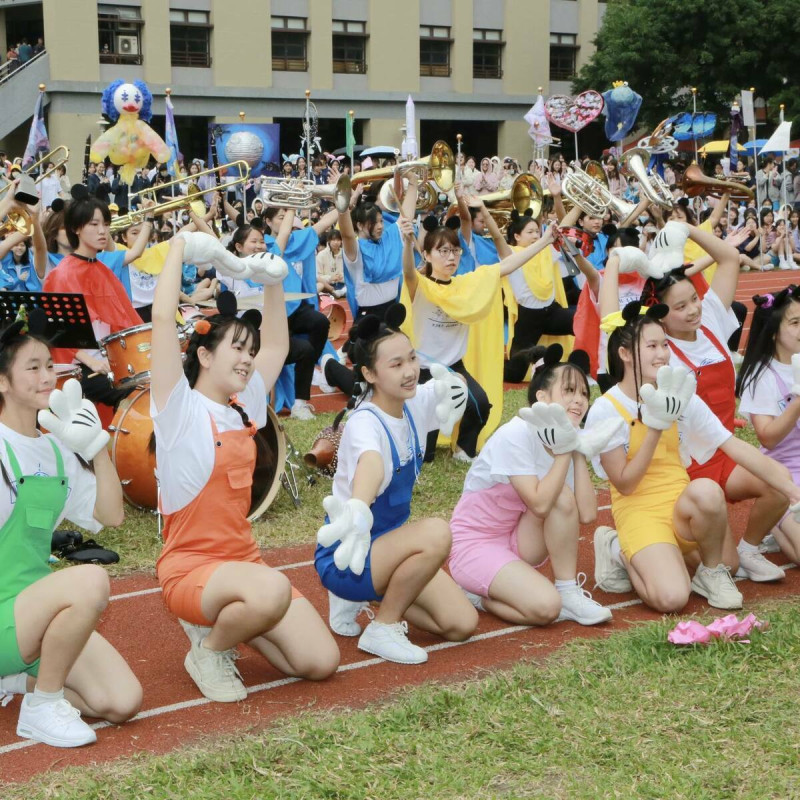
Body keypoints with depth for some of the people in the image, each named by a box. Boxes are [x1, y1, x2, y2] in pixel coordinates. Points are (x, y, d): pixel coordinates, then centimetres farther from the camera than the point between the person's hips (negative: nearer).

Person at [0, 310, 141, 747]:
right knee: (90, 580, -34)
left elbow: (111, 514, 9)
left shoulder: (58, 451, 9)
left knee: (123, 703, -7)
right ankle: (43, 707, -14)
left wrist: (97, 445, 0)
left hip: (41, 609, 7)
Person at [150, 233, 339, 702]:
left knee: (321, 662, -8)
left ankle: (226, 620, 16)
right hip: (189, 565, -7)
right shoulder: (178, 409, -9)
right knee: (273, 590, -39)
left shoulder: (244, 409, 11)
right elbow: (164, 318, -19)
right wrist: (181, 248, -13)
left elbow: (277, 347, 23)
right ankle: (209, 651, -8)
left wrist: (273, 283, 13)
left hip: (243, 559, 7)